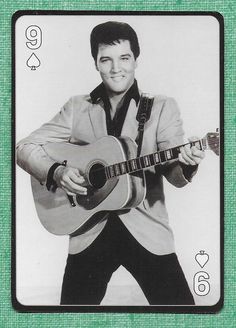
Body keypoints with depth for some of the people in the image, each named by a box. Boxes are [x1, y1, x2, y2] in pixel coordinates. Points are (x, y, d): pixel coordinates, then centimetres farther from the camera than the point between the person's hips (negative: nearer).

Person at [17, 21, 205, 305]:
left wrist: (186, 166, -27)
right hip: (90, 232, 1)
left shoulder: (162, 107, 4)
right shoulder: (77, 107, 7)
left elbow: (172, 173, -4)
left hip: (146, 230, -1)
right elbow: (24, 147, 6)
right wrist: (56, 172, -12)